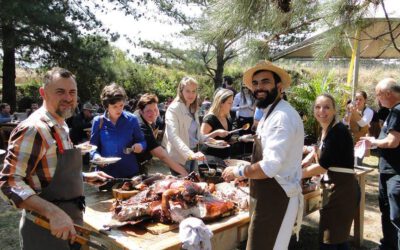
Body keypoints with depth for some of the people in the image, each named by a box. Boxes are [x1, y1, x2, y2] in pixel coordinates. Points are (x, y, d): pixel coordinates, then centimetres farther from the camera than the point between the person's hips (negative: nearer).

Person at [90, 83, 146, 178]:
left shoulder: (132, 119, -2)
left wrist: (140, 146, -17)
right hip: (106, 173, 0)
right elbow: (93, 146, 3)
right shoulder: (98, 121, -2)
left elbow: (142, 141, 5)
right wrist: (96, 156, -17)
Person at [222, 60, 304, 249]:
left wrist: (238, 172, -15)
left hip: (277, 199, -10)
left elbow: (270, 167, -29)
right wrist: (246, 173, 13)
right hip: (271, 197, 10)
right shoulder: (271, 113, 13)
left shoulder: (282, 116, -22)